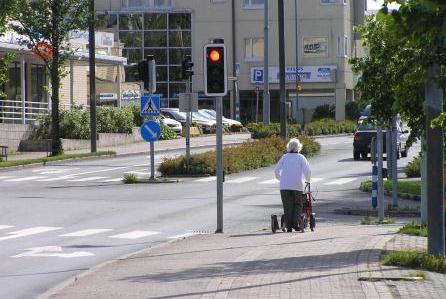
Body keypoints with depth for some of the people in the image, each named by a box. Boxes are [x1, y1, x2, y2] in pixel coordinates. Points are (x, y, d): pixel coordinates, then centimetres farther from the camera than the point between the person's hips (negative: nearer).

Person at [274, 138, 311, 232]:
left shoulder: (284, 157, 8)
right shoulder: (301, 157, 2)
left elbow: (276, 170, 8)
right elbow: (307, 170, -3)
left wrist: (280, 179, 27)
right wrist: (307, 179, 17)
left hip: (284, 186, 1)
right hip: (297, 185, -1)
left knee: (287, 207, 5)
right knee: (298, 206, 11)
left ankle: (289, 227, 0)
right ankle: (296, 224, -3)